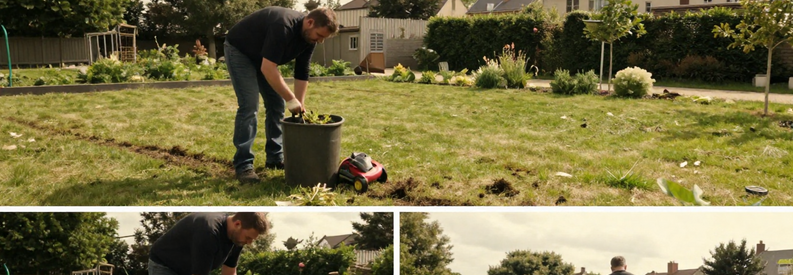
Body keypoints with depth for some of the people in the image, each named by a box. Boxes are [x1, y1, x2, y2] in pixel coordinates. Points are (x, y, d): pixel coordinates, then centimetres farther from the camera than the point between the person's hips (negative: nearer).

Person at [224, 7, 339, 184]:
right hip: (239, 50, -9)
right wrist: (291, 99, -35)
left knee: (276, 104, 4)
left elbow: (301, 74, -4)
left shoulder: (309, 38, -10)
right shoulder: (283, 27, -37)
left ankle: (275, 157, 15)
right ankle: (243, 165, -11)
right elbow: (268, 68, -39)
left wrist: (300, 106, -8)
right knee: (249, 106, -16)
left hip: (262, 56, 9)